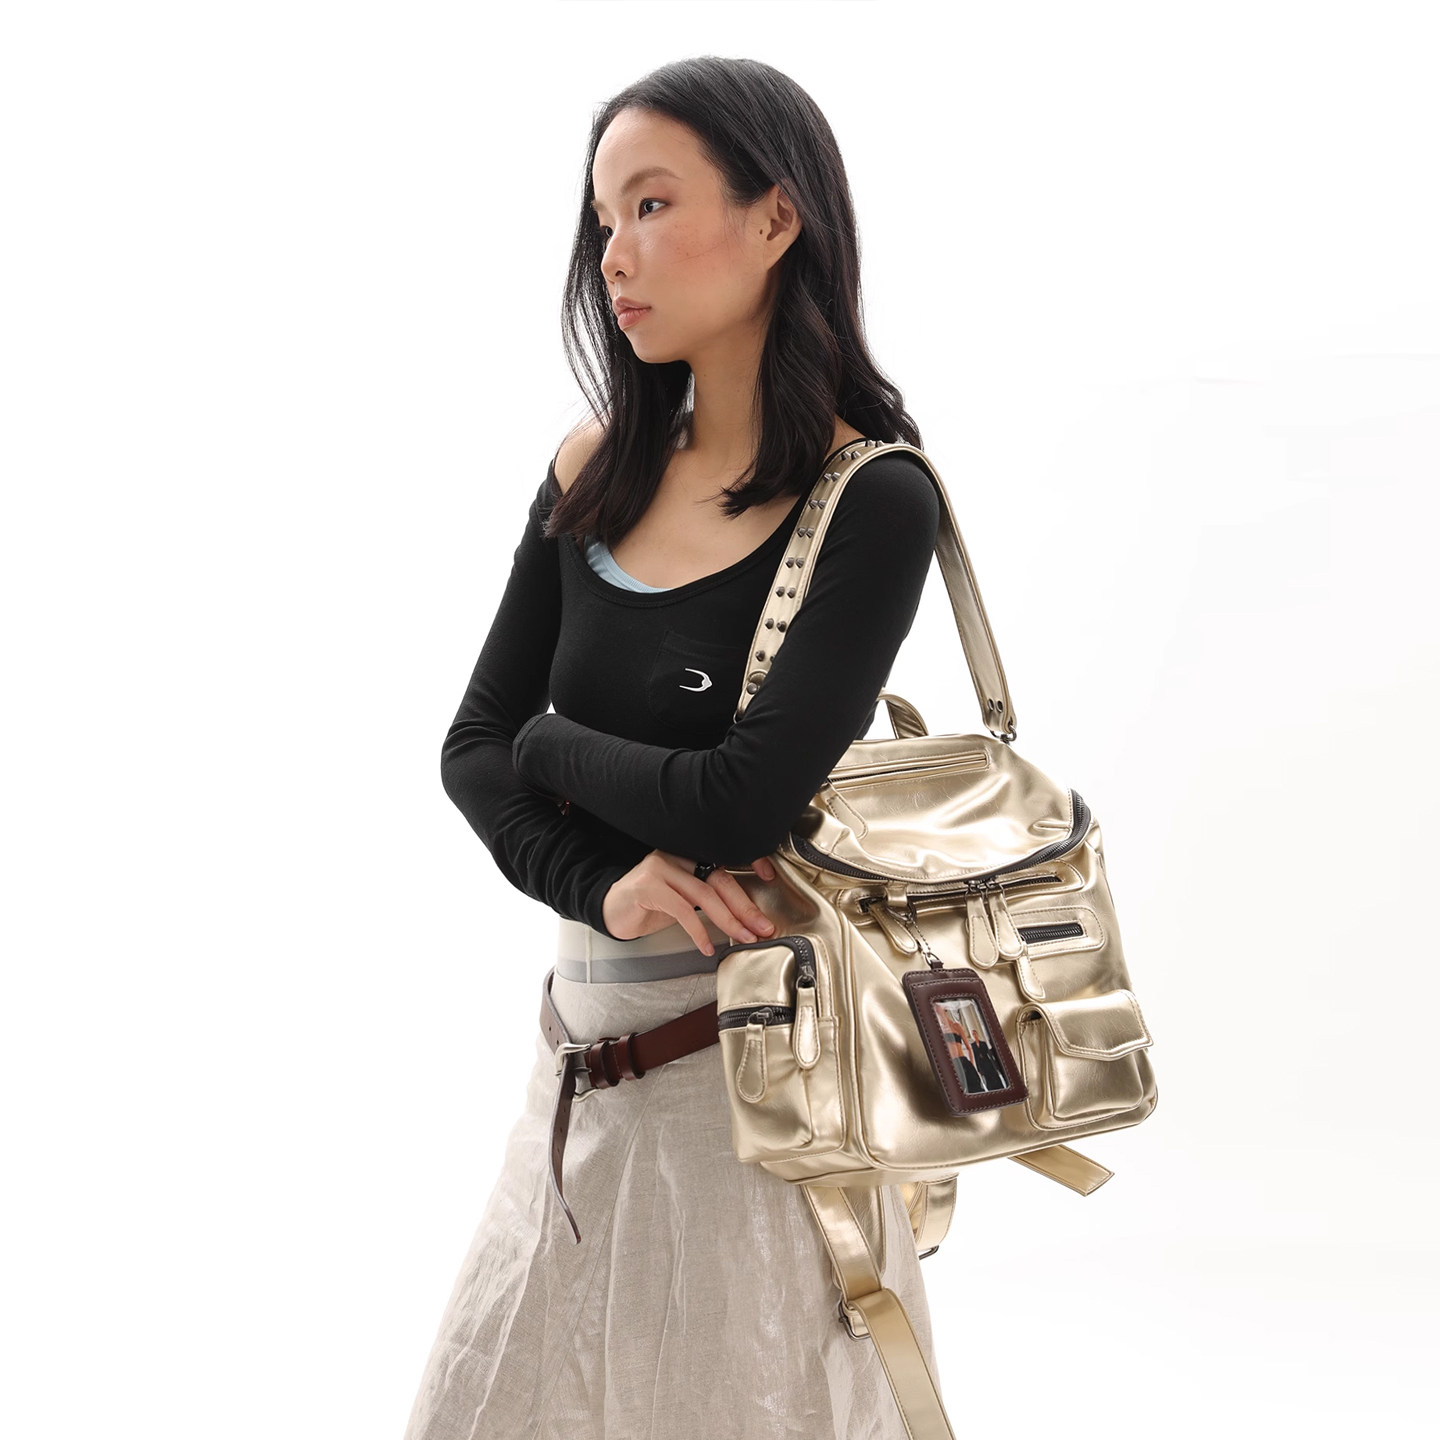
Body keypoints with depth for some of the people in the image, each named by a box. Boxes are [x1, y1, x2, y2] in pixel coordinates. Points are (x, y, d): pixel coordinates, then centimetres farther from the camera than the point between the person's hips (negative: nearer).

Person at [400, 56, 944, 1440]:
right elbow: (472, 749, 3)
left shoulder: (873, 500, -15)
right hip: (595, 1029, 6)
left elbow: (736, 806, -22)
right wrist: (603, 882, -15)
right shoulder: (598, 471, 3)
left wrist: (553, 746, -5)